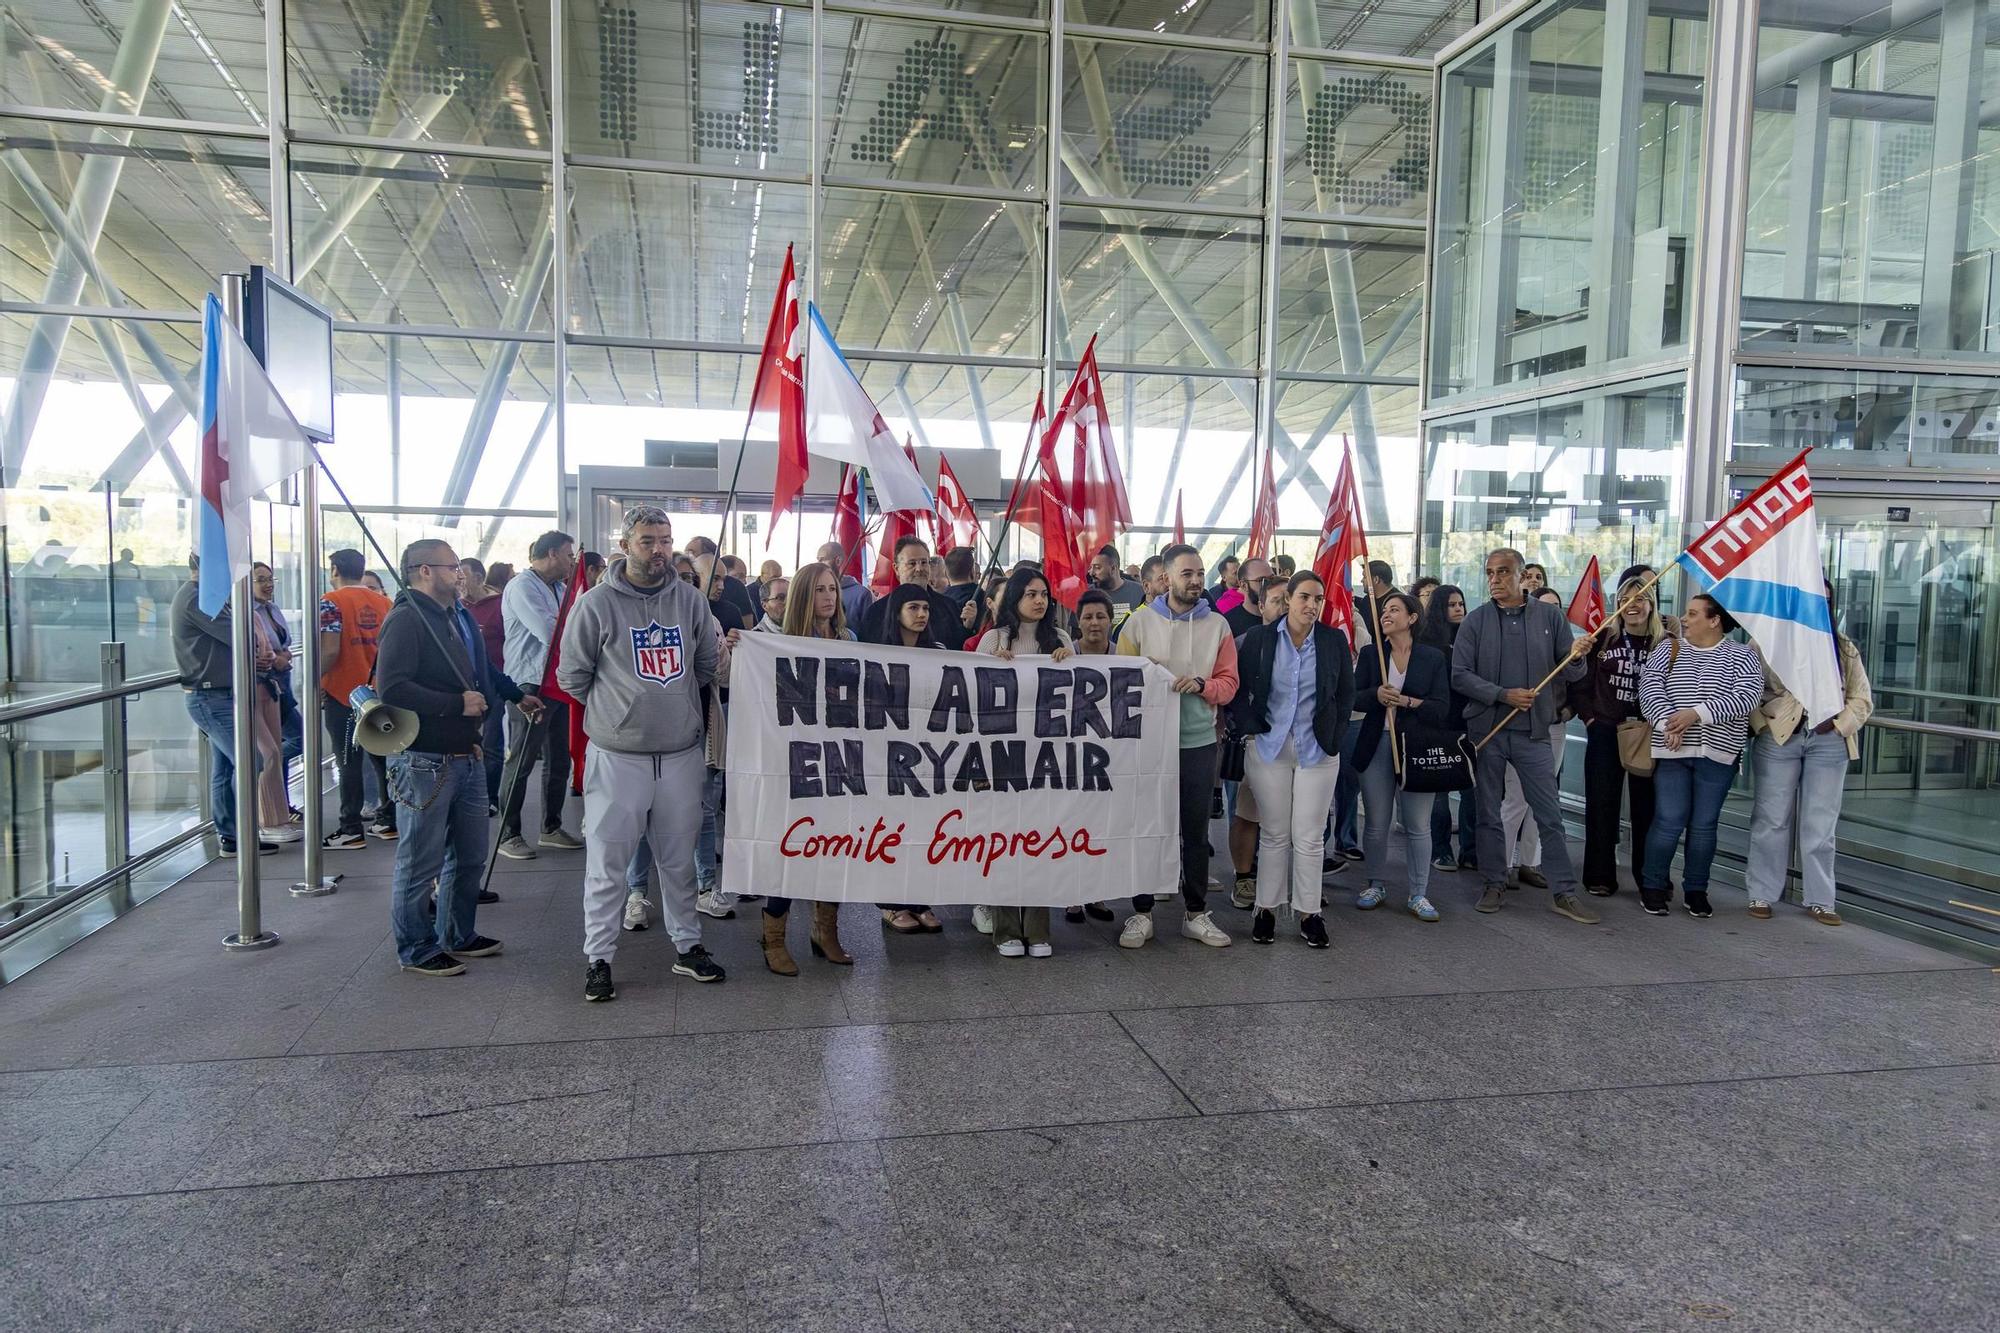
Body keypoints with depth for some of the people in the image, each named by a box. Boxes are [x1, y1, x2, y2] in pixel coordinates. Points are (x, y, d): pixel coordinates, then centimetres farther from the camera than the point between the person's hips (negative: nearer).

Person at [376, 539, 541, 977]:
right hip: (424, 761, -10)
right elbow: (392, 687, -25)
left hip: (465, 757, 10)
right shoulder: (406, 619, -14)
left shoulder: (451, 618, 18)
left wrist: (517, 696, 25)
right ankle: (417, 950, 15)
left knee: (469, 856, 18)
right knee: (421, 864, 2)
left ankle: (458, 935, 32)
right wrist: (457, 704, -21)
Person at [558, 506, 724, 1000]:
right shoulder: (597, 603, -6)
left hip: (681, 753, 3)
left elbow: (708, 662, 15)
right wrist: (617, 709, 3)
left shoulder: (690, 599, 5)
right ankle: (598, 958, 15)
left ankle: (688, 946, 27)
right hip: (618, 756, -3)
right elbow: (572, 675, 0)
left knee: (679, 859, 14)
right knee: (607, 863, 3)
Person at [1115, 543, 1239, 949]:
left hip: (1198, 742, 2)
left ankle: (1196, 912, 23)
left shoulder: (1217, 625, 4)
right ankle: (1141, 913, 18)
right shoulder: (1140, 621, -1)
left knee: (1196, 830, 10)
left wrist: (1201, 685, -16)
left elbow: (1229, 683, 2)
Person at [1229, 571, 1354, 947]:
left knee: (1309, 836, 3)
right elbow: (1239, 689, 4)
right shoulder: (1259, 638, -2)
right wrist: (1250, 729, -4)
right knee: (1273, 834, 6)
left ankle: (1309, 913, 14)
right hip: (1269, 747, 0)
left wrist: (1333, 737, 3)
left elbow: (1346, 693, 8)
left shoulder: (1334, 640, 1)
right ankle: (1266, 909, 17)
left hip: (1317, 750, 1)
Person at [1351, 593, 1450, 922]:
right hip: (1377, 746, 2)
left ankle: (1418, 894, 11)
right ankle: (1376, 885, 23)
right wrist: (1375, 695, -19)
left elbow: (1442, 709, -4)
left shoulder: (1434, 658, 2)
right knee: (1376, 824, 7)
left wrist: (1406, 701, -17)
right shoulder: (1371, 656, 8)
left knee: (1418, 826, 0)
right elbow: (1353, 697, 0)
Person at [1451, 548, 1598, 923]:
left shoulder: (1549, 616, 2)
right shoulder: (1475, 620, 0)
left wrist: (1576, 658, -18)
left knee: (1550, 815, 2)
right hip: (1486, 730, 0)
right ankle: (1494, 884, 21)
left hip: (1532, 731, 0)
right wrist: (1503, 695, -16)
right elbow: (1460, 676, -5)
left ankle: (1563, 892, 9)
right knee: (1488, 812, 9)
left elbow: (1571, 674, 4)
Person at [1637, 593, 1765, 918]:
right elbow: (1649, 687, -4)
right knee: (1669, 821, -3)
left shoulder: (1742, 656, 3)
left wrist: (1696, 713, -20)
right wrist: (1667, 723, -20)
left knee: (1704, 824, 6)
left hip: (1718, 752, 0)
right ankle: (1652, 886, 12)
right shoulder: (1667, 650, 9)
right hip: (1672, 751, 0)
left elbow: (1747, 696, -11)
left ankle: (1695, 890, 19)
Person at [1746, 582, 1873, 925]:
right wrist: (1760, 726, -12)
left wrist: (1838, 724, -3)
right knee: (1772, 820, 3)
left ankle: (1820, 899, 13)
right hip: (1777, 739, -2)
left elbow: (1862, 699, 13)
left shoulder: (1844, 647, 13)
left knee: (1820, 825, 5)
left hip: (1828, 742, 2)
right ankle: (1762, 895, 10)